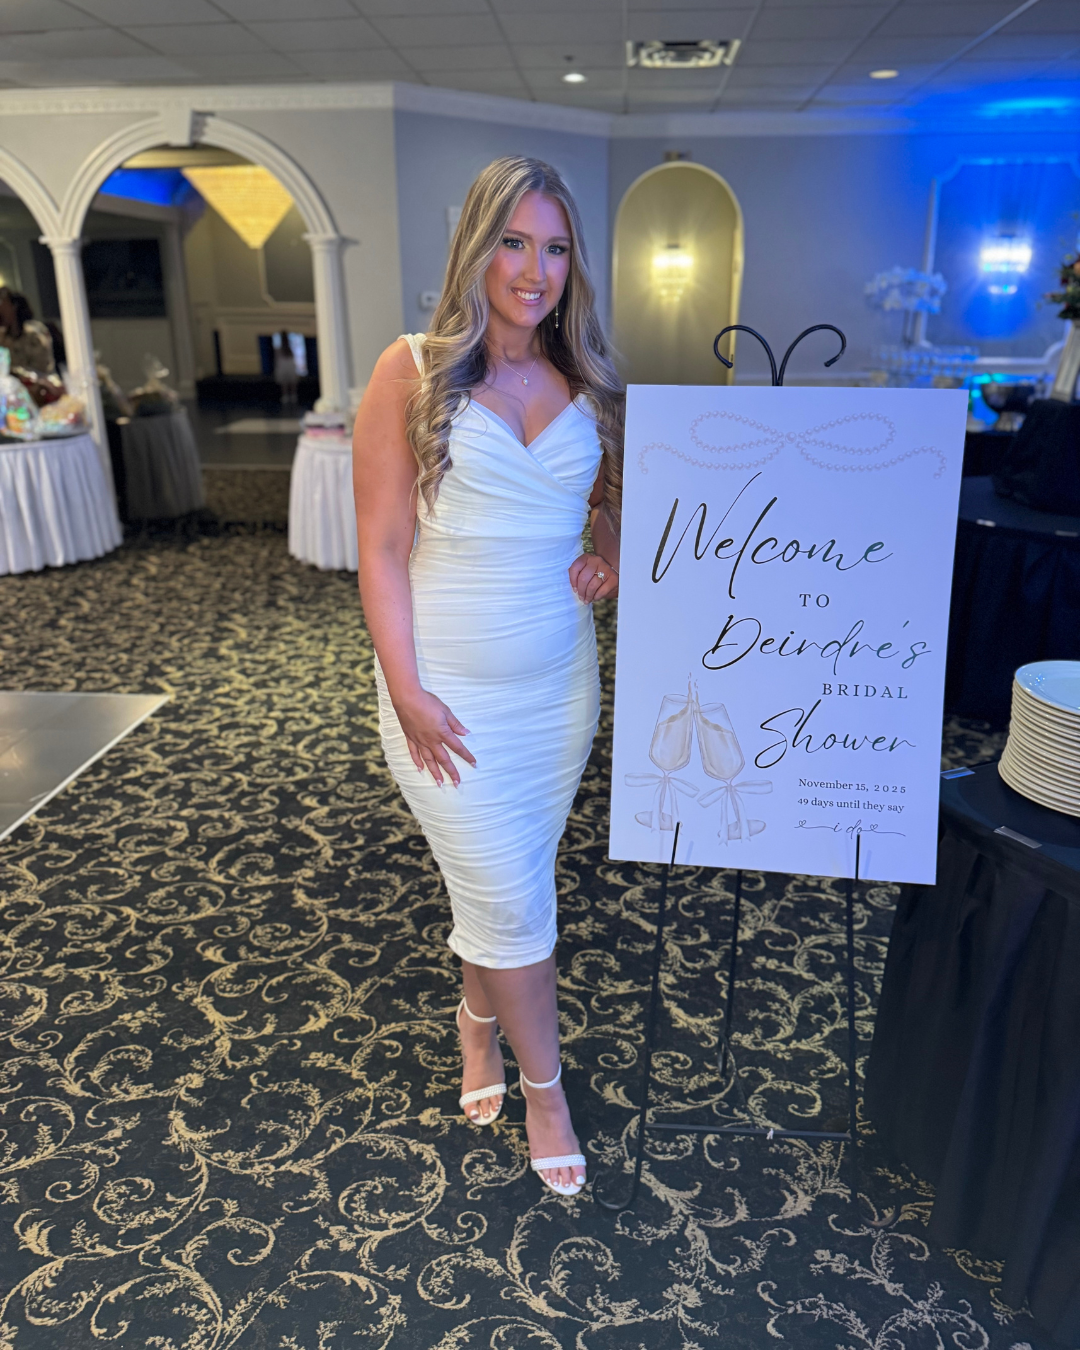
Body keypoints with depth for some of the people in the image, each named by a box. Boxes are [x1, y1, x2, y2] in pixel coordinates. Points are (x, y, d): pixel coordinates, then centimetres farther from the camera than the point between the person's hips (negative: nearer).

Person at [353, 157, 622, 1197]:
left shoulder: (585, 382, 6)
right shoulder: (412, 373, -6)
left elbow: (617, 498, 21)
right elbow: (381, 550, -8)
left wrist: (612, 556, -2)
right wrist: (407, 693, -14)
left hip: (561, 681, 4)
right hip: (451, 690, -4)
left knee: (502, 882, 17)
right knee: (512, 900, 4)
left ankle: (478, 1021, 45)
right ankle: (543, 1086, 28)